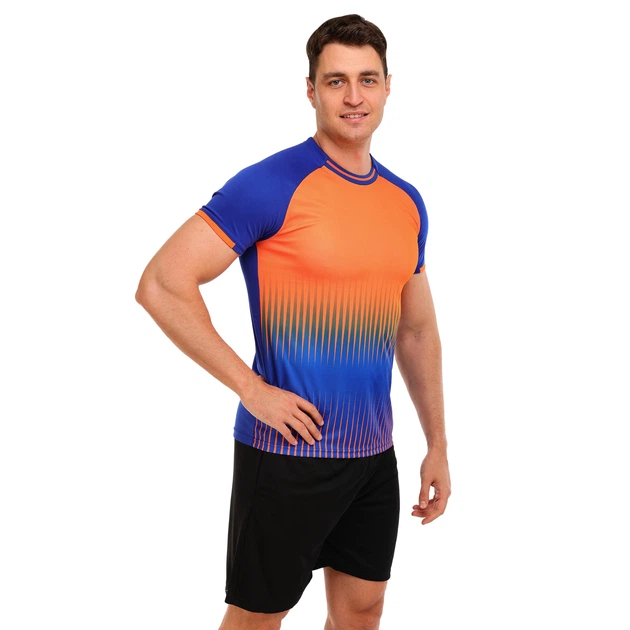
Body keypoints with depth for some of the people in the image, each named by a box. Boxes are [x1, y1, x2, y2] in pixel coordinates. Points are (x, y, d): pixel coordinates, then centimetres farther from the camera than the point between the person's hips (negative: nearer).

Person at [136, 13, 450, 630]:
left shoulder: (406, 202, 8)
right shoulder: (272, 185, -13)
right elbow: (161, 285, -17)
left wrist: (437, 445, 15)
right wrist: (252, 388, -18)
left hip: (374, 453, 6)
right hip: (288, 451, -6)